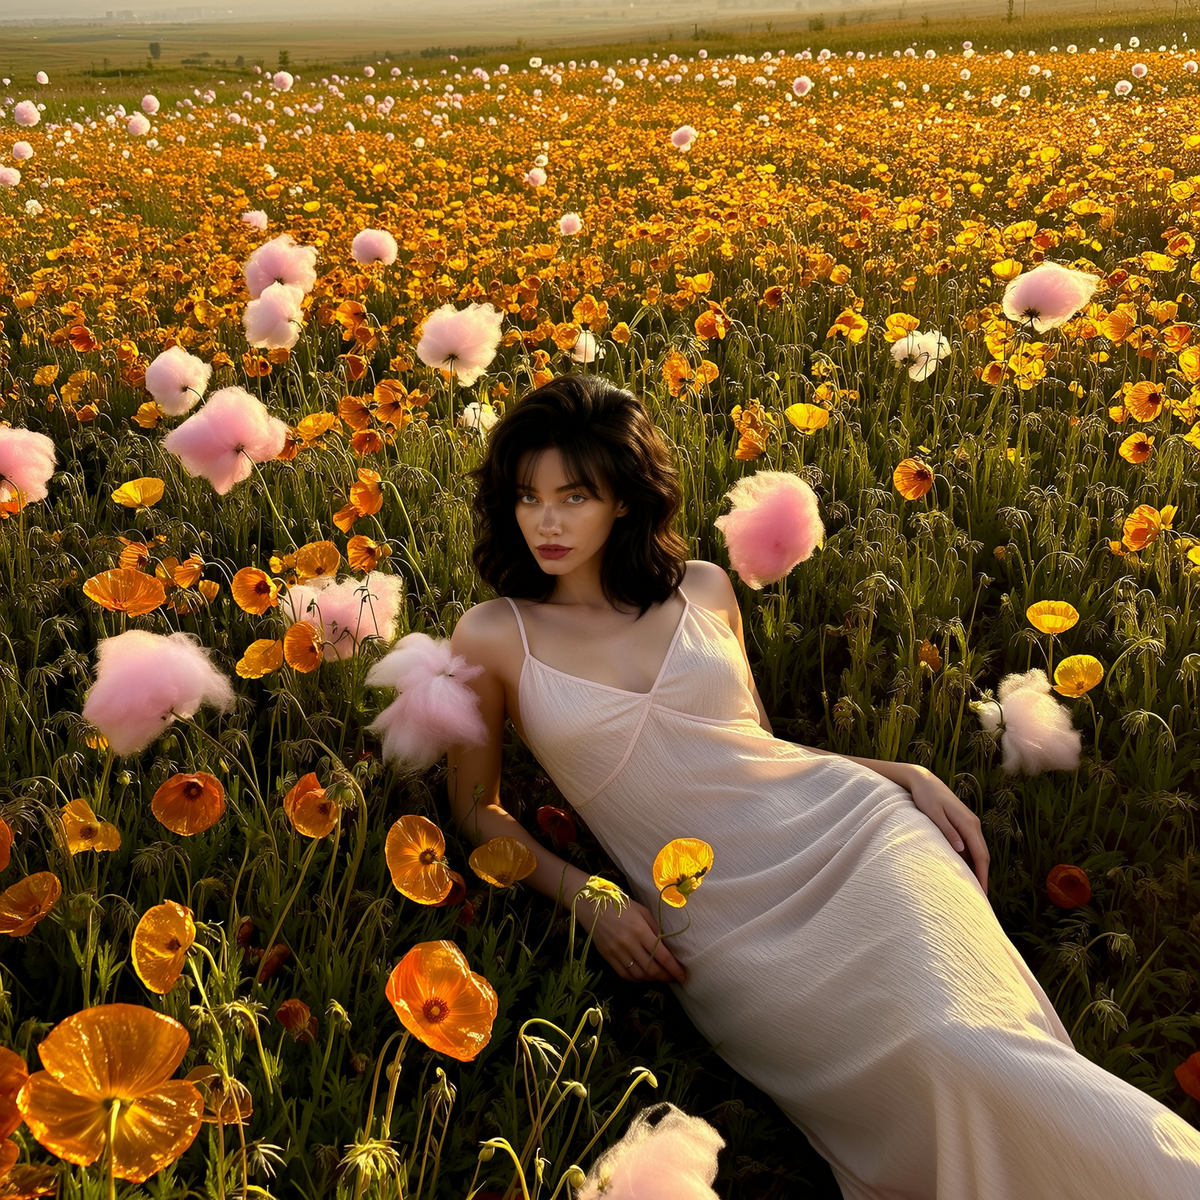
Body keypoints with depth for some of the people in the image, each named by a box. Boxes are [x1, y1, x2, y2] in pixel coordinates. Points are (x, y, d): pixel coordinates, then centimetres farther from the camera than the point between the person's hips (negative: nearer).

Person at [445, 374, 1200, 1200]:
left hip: (846, 823, 2)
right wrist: (583, 898, -6)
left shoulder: (704, 589, 10)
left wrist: (911, 776, 6)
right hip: (722, 923, -1)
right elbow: (477, 808, 11)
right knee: (932, 1073, -29)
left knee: (968, 1046, -27)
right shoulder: (493, 636, 3)